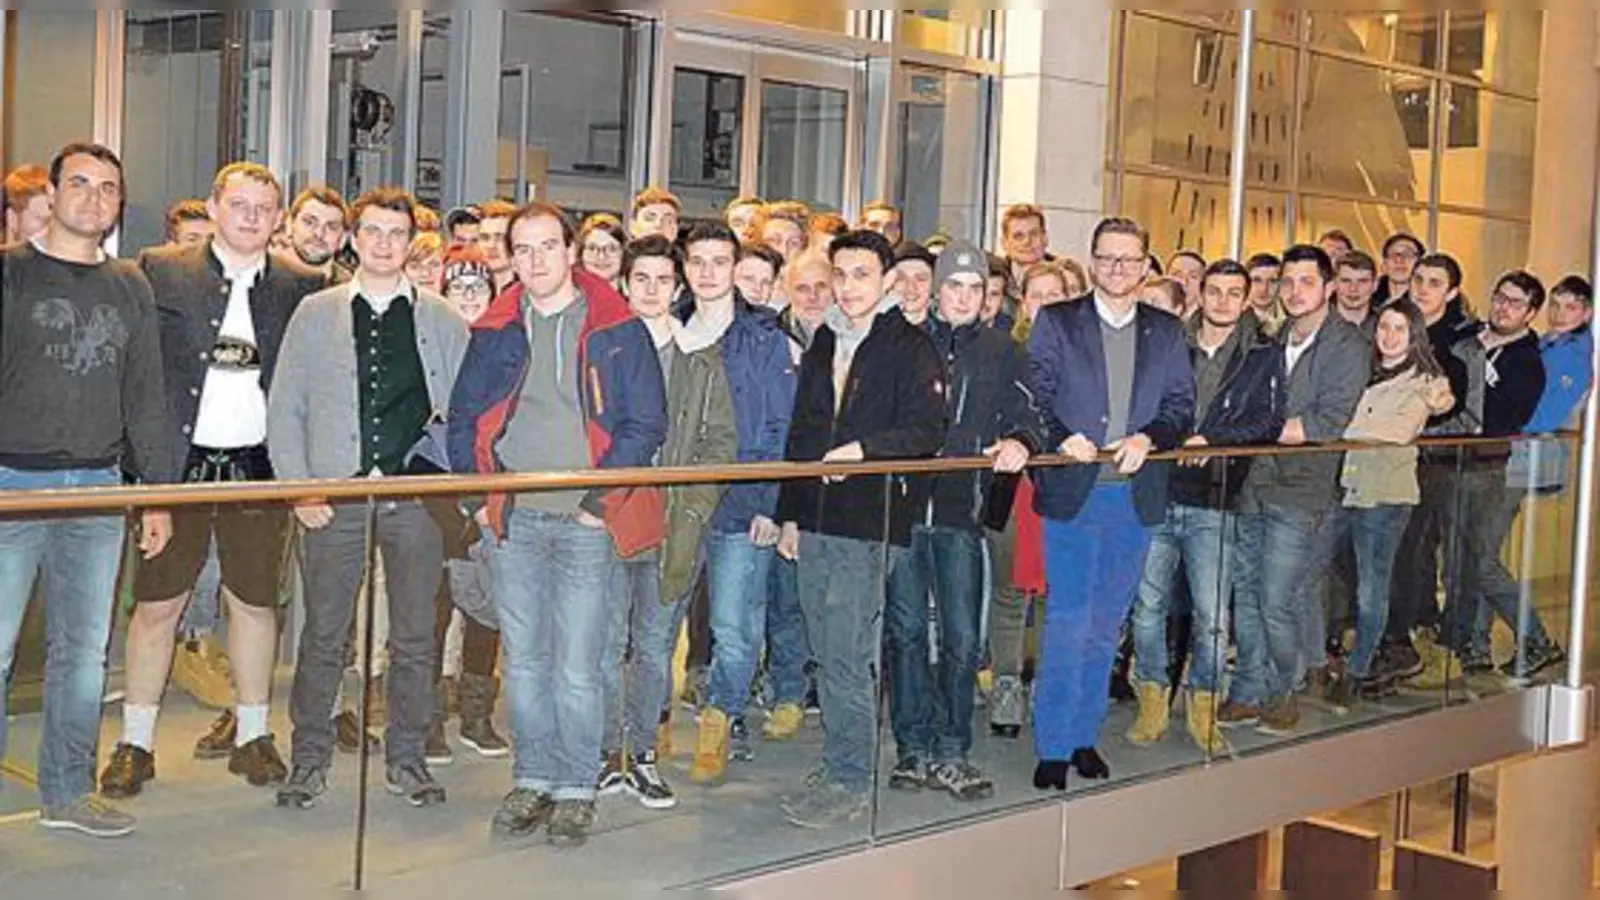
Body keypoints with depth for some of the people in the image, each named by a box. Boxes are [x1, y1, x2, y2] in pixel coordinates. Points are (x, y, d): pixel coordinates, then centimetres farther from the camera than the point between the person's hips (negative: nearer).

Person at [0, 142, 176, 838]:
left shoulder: (130, 288, 13)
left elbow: (146, 397, 15)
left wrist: (158, 492, 12)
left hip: (98, 490, 4)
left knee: (85, 650, 8)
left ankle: (67, 792, 18)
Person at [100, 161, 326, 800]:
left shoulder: (302, 287, 5)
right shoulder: (161, 273, 1)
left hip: (259, 467, 1)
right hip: (178, 461, -1)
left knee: (255, 602, 9)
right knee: (157, 603, 4)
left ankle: (252, 734, 23)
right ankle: (135, 742, 15)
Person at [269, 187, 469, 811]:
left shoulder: (443, 320, 9)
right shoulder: (315, 314, 8)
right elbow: (284, 409, 7)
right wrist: (298, 489, -2)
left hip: (417, 496, 1)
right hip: (333, 498, 0)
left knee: (415, 638, 6)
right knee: (324, 636, 3)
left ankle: (406, 758, 18)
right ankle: (309, 758, 16)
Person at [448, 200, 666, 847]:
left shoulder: (618, 330, -1)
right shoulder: (494, 331, 10)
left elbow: (645, 424, -3)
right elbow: (463, 418, 15)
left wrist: (599, 496, -10)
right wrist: (477, 495, 3)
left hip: (585, 521, -3)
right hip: (513, 519, 4)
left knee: (576, 665, -2)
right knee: (523, 659, 9)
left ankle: (576, 789, 11)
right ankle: (531, 780, 21)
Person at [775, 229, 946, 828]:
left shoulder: (912, 348, -3)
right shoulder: (823, 345, 17)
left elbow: (926, 430, -12)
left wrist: (864, 449, -22)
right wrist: (790, 513, 17)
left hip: (869, 525, -7)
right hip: (815, 522, 7)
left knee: (846, 657, -7)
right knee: (828, 654, 12)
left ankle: (850, 783, 3)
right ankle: (841, 770, 22)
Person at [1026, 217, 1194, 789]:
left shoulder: (1167, 333, 12)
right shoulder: (1056, 322, 4)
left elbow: (1182, 405, 7)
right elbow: (1034, 394, -2)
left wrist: (1148, 437, -12)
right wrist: (1063, 438, -20)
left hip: (1135, 495, 3)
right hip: (1072, 491, -3)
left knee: (1106, 624, 10)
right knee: (1068, 621, -5)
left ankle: (1085, 736, 22)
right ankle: (1053, 747, 3)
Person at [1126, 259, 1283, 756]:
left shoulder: (1263, 357, 4)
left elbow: (1267, 422, -6)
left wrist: (1211, 439, -19)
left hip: (1212, 505, -2)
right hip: (1157, 493, 2)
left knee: (1212, 615, -4)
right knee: (1148, 605, 6)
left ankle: (1202, 708, 14)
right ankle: (1152, 703, 20)